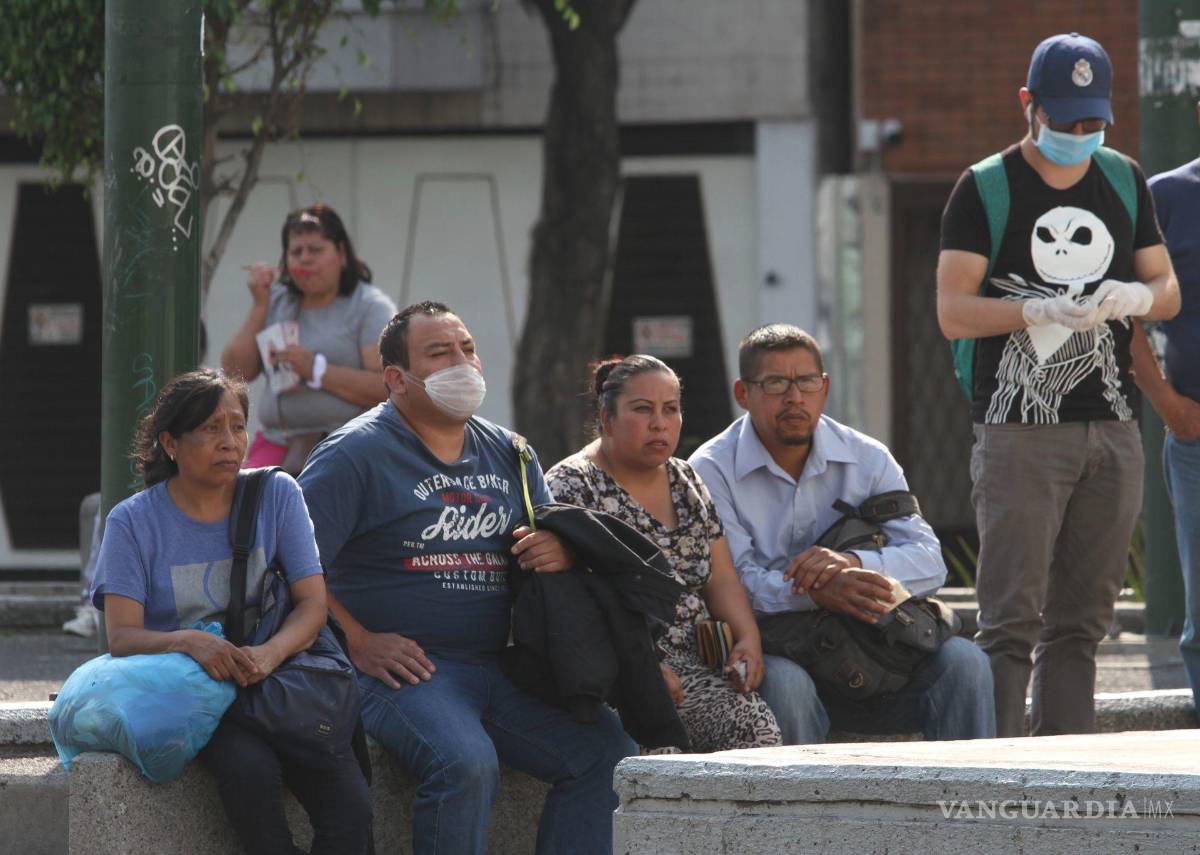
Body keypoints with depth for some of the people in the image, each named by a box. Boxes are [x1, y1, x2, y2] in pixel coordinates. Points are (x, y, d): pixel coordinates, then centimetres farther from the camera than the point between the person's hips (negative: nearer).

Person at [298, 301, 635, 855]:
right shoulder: (359, 453, -3)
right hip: (405, 669, -7)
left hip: (497, 671, 7)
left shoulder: (508, 455, 18)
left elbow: (555, 539, 25)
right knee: (467, 765, -33)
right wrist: (359, 643, -15)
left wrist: (562, 552, -1)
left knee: (610, 751, -7)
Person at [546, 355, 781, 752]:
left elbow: (721, 579, 21)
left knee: (758, 727, -26)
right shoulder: (572, 486, -2)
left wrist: (748, 638, 0)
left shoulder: (686, 481, 21)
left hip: (695, 664, 7)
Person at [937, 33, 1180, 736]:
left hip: (1113, 430, 5)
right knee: (1013, 618, -11)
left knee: (1082, 619, 6)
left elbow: (1168, 291, 17)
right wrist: (1040, 312, -21)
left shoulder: (1124, 181, 15)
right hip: (1020, 432, -5)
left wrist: (1137, 297, -7)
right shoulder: (985, 189, 0)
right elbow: (953, 312, -6)